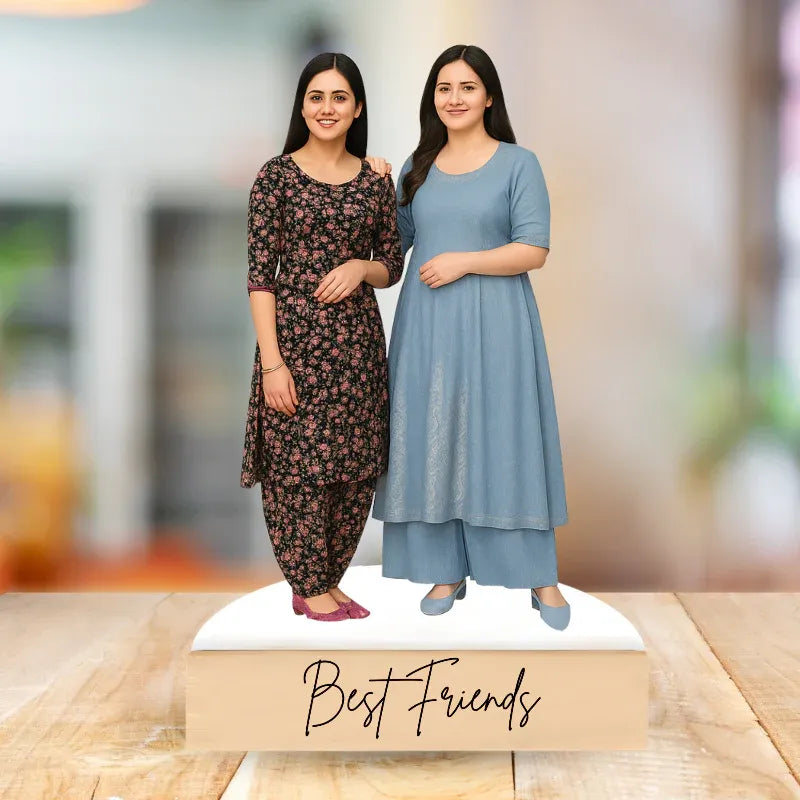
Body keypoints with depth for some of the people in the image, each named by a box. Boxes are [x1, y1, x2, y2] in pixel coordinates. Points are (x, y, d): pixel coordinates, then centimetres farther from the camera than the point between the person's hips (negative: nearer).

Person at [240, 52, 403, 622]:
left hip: (358, 338, 4)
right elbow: (260, 272, -6)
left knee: (356, 467, 8)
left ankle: (329, 581, 24)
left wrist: (360, 267, -11)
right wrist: (271, 360, -13)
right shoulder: (277, 175, -3)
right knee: (300, 465, 0)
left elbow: (392, 267, 13)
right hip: (296, 335, -4)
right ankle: (310, 589, 15)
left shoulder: (376, 180, 7)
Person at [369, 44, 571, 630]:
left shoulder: (518, 163, -1)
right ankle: (447, 571, 16)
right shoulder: (418, 167, 12)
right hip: (427, 324, 4)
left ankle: (541, 576, 9)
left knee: (505, 441, -1)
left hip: (494, 323, -4)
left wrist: (464, 261, -15)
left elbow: (535, 250, -7)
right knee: (434, 441, 5)